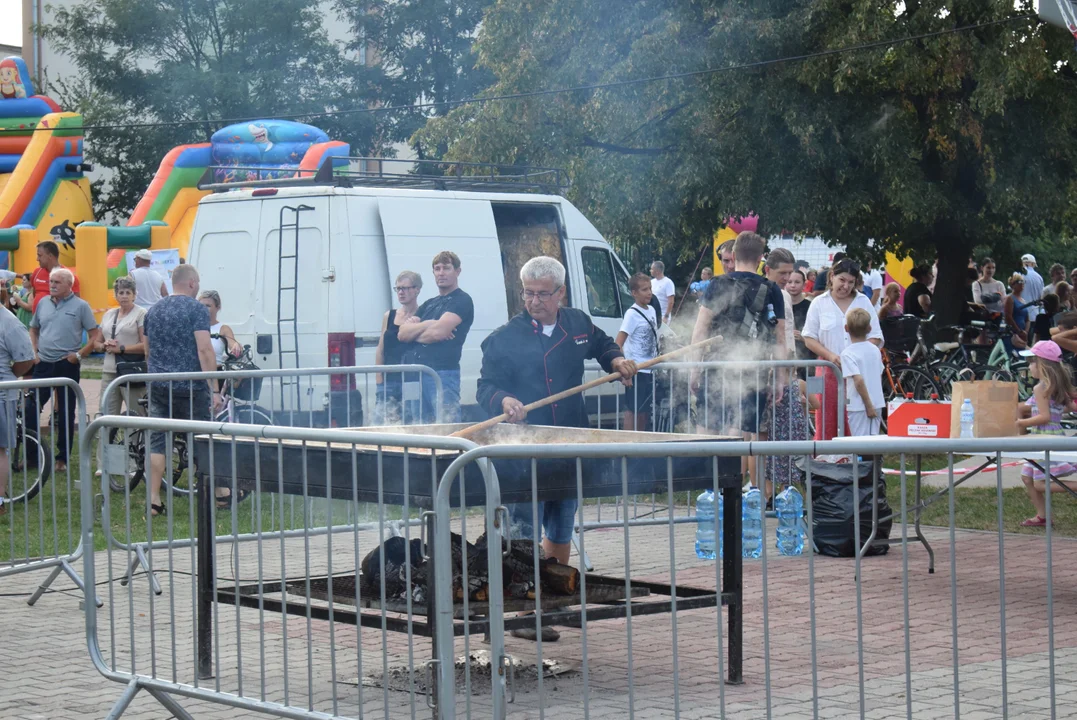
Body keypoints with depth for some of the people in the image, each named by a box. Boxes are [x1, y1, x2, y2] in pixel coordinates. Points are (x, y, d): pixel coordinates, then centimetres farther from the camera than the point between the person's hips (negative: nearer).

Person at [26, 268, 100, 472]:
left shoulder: (80, 306, -5)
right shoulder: (43, 303, 8)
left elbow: (95, 335, -4)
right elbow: (33, 329, 21)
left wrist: (79, 354, -12)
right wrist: (34, 352, 8)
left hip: (67, 366, -4)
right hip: (43, 364, 4)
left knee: (66, 413, 5)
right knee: (31, 407, -2)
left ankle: (62, 458, 14)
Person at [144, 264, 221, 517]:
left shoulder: (153, 311, 12)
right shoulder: (196, 309, -7)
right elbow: (204, 350, -16)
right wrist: (214, 389, -15)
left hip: (158, 388, 5)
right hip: (190, 387, -5)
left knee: (157, 442, 4)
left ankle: (153, 501, -2)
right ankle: (221, 494, 19)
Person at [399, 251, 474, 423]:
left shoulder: (462, 301, 1)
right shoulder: (429, 304, 23)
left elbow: (438, 332, -13)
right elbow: (402, 334, 11)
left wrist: (413, 332, 4)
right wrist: (427, 324, -6)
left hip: (442, 374, -7)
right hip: (413, 375, 7)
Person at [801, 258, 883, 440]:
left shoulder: (863, 302, 12)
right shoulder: (819, 304, 8)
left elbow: (875, 337, 10)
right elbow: (809, 338, 6)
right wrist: (830, 355, -11)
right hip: (829, 370, -1)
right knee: (827, 422, -4)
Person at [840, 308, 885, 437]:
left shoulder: (848, 354, -14)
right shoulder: (875, 350, 7)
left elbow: (858, 380, -23)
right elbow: (880, 376, 14)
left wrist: (868, 405, -19)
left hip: (858, 406, -6)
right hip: (877, 404, 6)